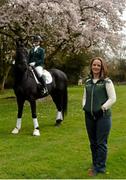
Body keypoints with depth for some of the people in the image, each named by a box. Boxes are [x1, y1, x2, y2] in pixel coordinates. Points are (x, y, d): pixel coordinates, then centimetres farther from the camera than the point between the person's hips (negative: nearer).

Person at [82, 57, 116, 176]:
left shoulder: (106, 81, -5)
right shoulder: (88, 82, 10)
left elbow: (112, 98, -9)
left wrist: (102, 109, -13)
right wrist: (84, 107, 1)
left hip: (103, 116, -5)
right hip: (89, 116, 5)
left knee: (101, 143, 3)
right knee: (93, 142, 14)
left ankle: (100, 167, 15)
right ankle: (95, 164, 30)